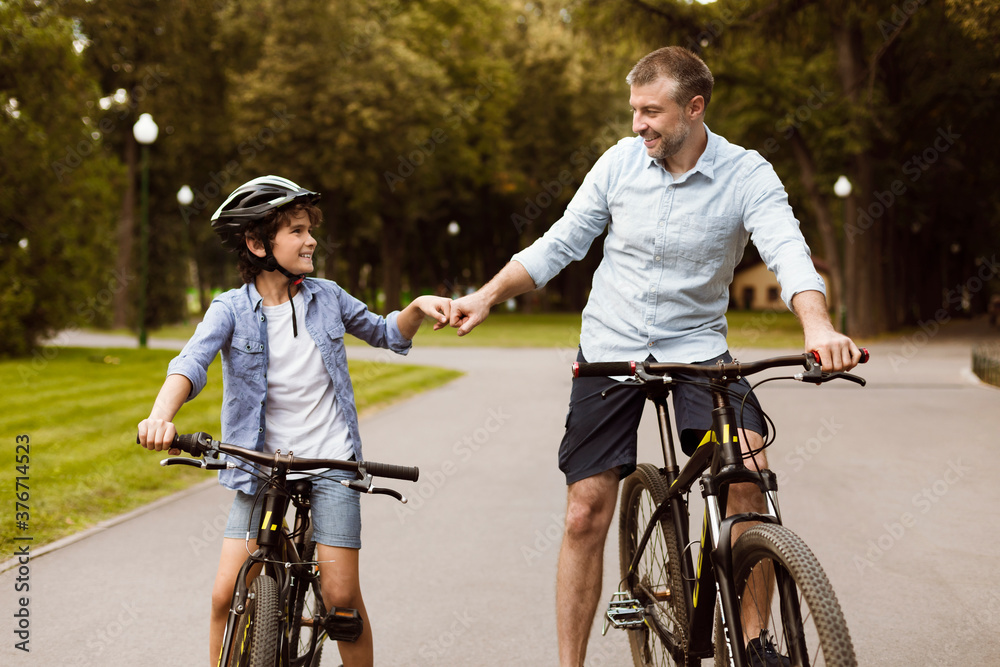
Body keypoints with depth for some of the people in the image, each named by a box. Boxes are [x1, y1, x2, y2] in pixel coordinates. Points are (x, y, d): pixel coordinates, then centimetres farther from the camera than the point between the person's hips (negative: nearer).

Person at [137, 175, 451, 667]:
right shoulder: (232, 308, -6)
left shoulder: (325, 296, 3)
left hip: (330, 461, 1)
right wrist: (160, 415, -42)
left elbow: (383, 333, 19)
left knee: (341, 596, -5)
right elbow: (191, 362, -23)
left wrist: (419, 307, -1)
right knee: (227, 596, -5)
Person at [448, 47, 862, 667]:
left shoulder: (747, 175, -12)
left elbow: (789, 253, -27)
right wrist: (486, 297, -2)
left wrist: (819, 325, -46)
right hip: (610, 348, 2)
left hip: (695, 345, -2)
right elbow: (560, 244, 5)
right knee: (586, 515, -1)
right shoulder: (621, 161, -5)